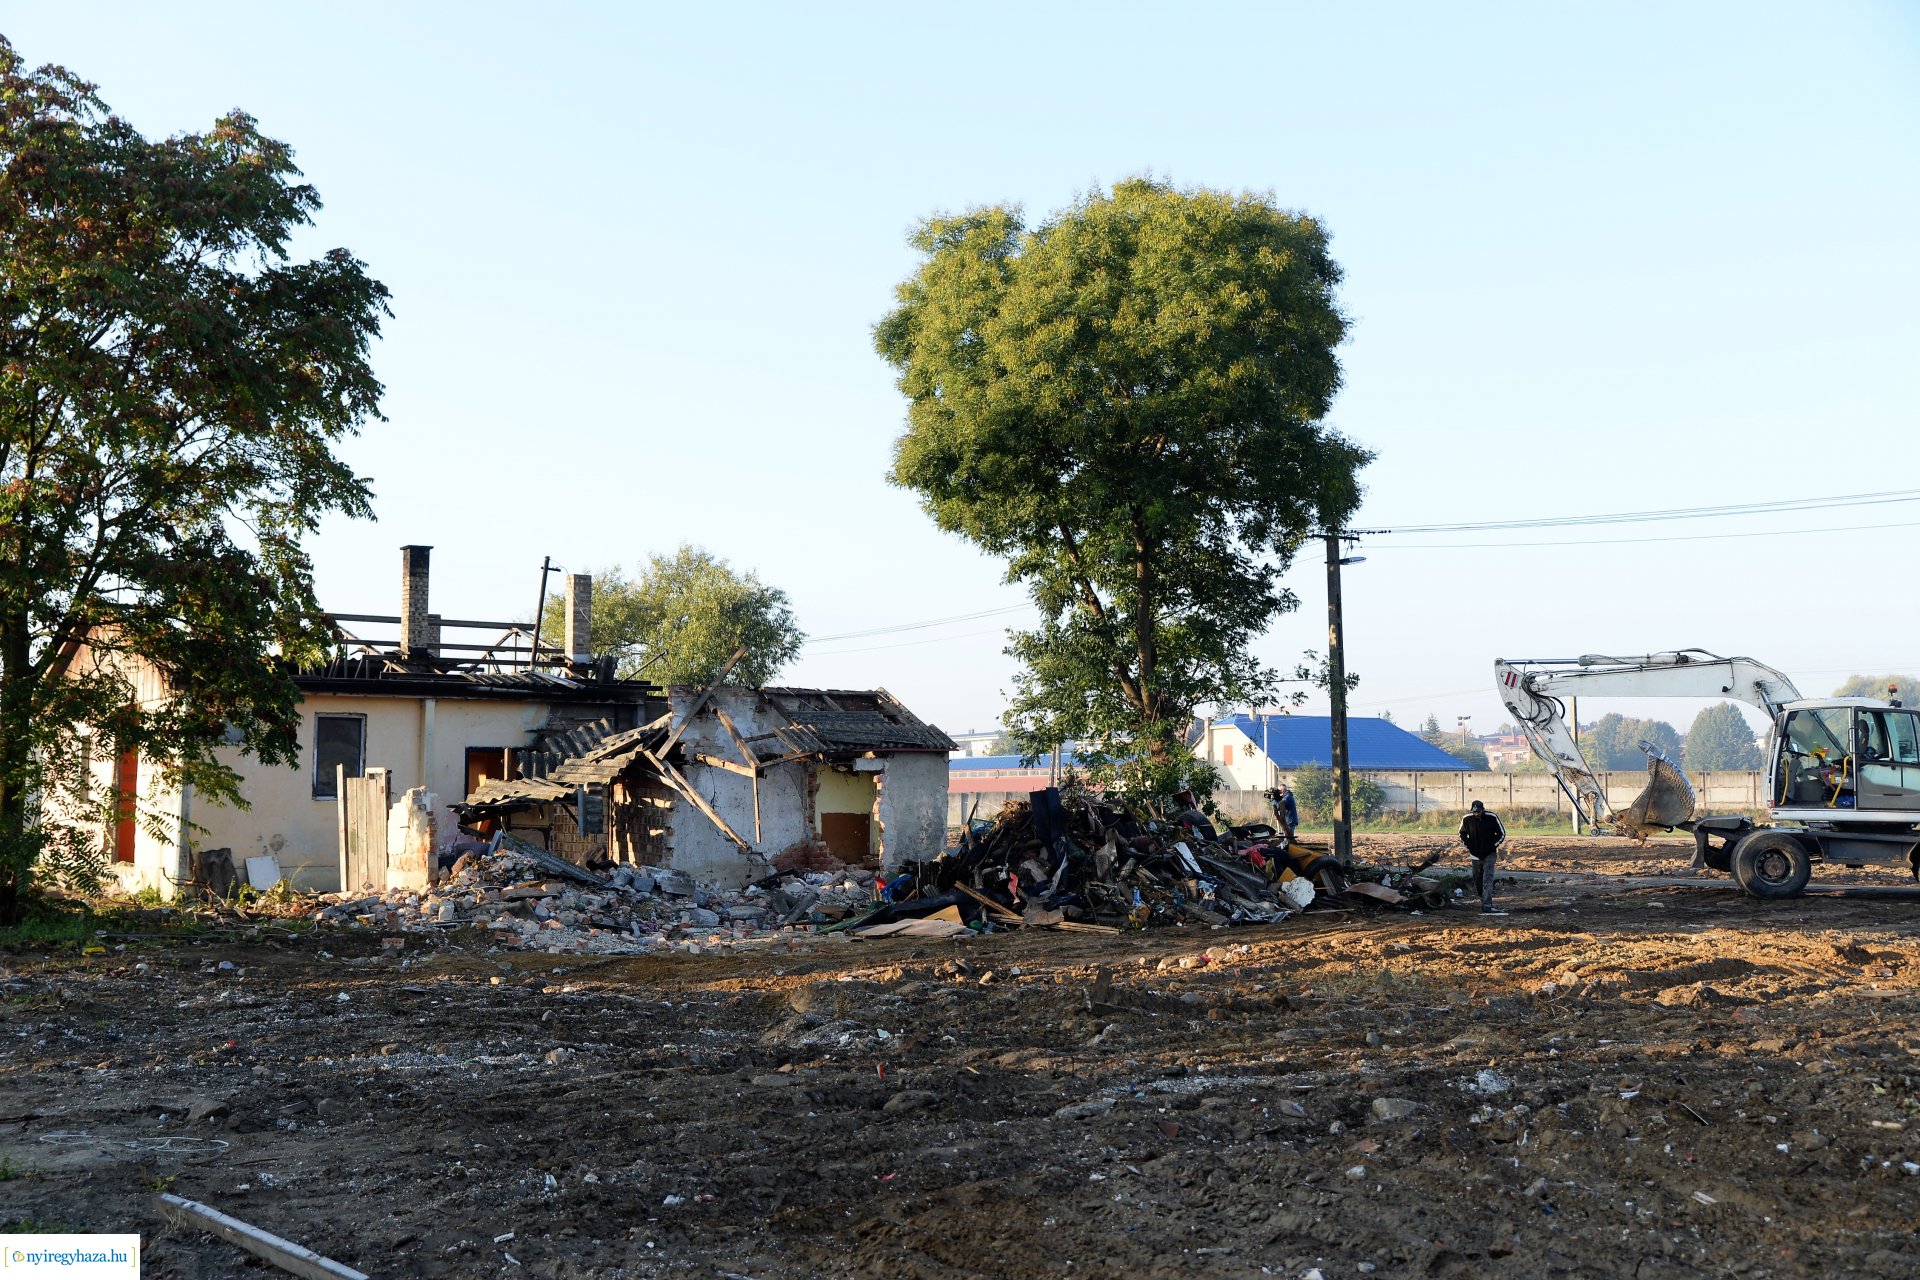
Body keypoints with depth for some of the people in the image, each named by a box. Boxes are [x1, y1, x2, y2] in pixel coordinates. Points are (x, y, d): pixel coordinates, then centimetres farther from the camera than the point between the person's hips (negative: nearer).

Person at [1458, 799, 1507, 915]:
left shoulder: (1492, 818, -13)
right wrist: (1467, 845, 1)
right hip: (1475, 854, 3)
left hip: (1489, 854, -3)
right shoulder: (1467, 819, -7)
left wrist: (1493, 845, -6)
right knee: (1477, 880, 10)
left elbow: (1502, 833, 0)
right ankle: (1484, 901, 29)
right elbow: (1462, 833, 12)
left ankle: (1487, 905, -24)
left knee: (1488, 878, -16)